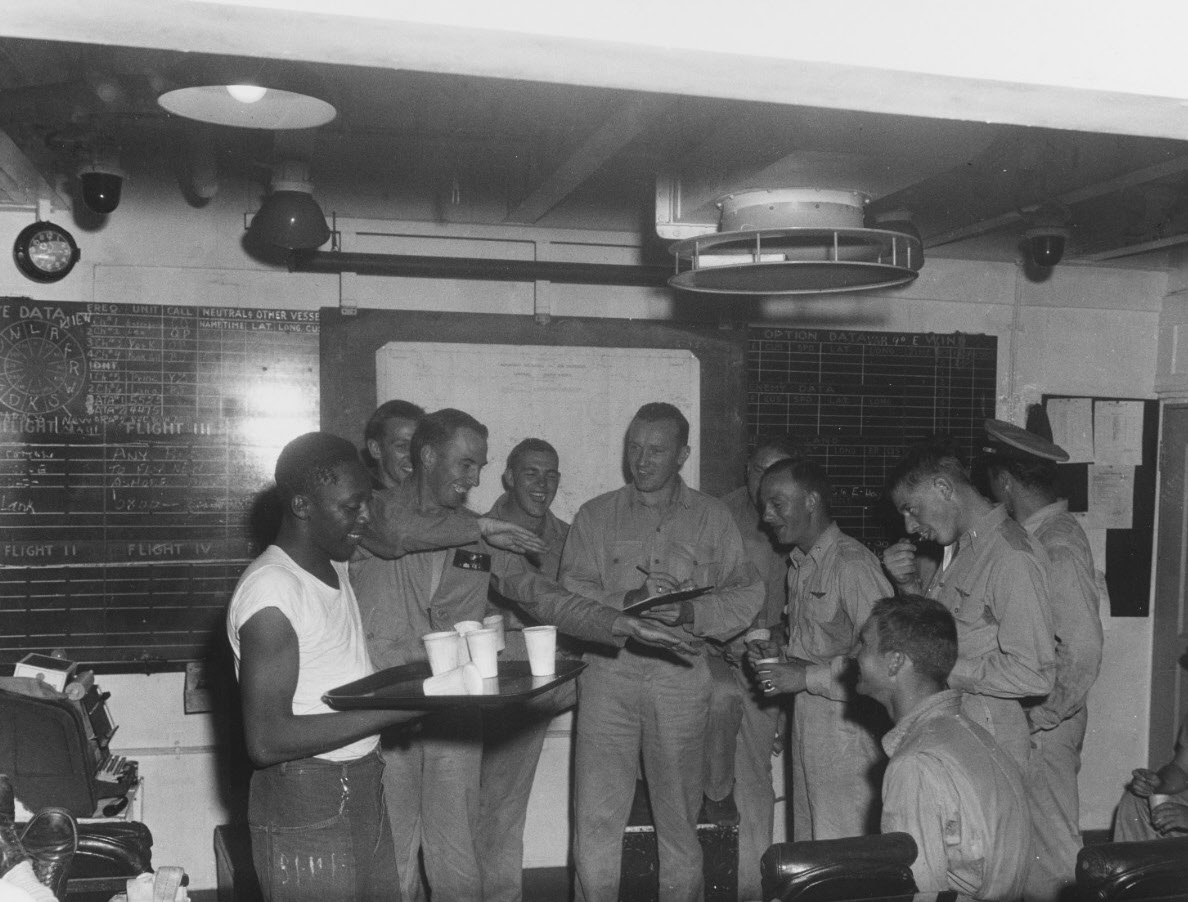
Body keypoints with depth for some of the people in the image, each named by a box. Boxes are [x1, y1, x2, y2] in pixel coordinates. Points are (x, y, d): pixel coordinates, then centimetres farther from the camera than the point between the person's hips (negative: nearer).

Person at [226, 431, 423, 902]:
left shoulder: (335, 566, 10)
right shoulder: (271, 588, -18)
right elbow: (266, 740, -22)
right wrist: (395, 708, -22)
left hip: (364, 793, 8)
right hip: (305, 811, -8)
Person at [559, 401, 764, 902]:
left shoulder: (711, 517, 9)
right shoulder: (595, 516, 8)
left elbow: (747, 594, 2)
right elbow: (571, 597, -2)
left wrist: (691, 613, -15)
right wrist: (628, 603, -19)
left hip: (679, 676, 0)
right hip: (608, 672, 0)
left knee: (678, 815, 9)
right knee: (595, 816, -1)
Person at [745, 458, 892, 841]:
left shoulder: (853, 563, -15)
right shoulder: (799, 566, 15)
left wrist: (806, 676, -18)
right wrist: (780, 656, 6)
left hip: (847, 727, -9)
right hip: (806, 724, 9)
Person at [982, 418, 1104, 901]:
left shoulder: (1059, 549, -20)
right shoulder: (1033, 536, 8)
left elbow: (1083, 651, -25)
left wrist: (1042, 717, -16)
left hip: (1043, 726, -8)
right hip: (1019, 716, 8)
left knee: (1050, 846, 5)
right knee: (1027, 838, 17)